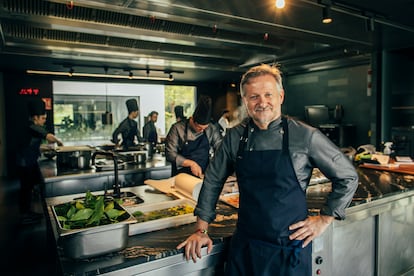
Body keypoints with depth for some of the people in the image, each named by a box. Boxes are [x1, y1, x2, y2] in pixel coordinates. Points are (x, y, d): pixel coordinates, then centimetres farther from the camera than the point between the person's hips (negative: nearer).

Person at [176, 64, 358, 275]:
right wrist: (201, 230, 5)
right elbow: (212, 181, 7)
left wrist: (324, 219, -3)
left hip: (290, 249, -2)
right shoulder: (235, 137, -3)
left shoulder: (305, 136, -11)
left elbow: (347, 177, -1)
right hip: (243, 246, 3)